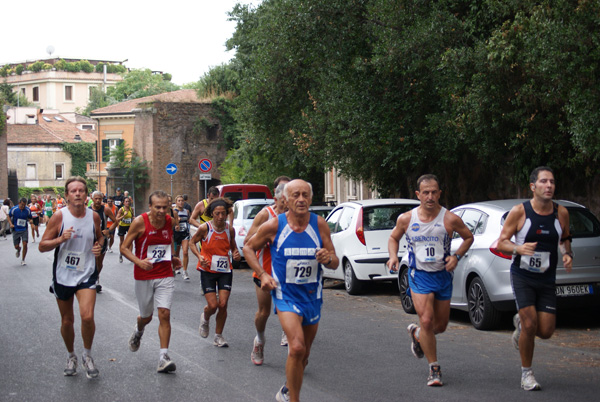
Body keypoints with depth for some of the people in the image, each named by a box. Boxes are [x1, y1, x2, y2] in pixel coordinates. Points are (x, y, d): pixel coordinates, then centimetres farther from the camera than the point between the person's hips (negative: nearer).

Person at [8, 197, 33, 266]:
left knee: (25, 244, -13)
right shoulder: (14, 209, -10)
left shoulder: (28, 210, -7)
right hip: (16, 230, 0)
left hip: (24, 230, 0)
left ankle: (23, 260, 5)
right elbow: (9, 216, 4)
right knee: (16, 246, 3)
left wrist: (30, 220, -16)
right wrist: (11, 224, -11)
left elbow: (30, 218, 8)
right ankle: (18, 250, 43)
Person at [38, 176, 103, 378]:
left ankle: (87, 355, 6)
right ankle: (71, 356, 35)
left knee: (87, 316, -18)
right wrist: (61, 239, -24)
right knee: (67, 321, 11)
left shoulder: (94, 217, -2)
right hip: (63, 276, 0)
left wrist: (99, 246, -3)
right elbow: (42, 246, -7)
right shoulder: (59, 216, -10)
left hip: (86, 274, 0)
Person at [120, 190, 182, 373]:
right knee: (146, 317, 12)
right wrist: (139, 262, -26)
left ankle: (163, 357, -9)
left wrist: (173, 259, 7)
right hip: (144, 276, -2)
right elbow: (124, 247, -10)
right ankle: (138, 331, 50)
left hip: (165, 276, 2)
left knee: (164, 314, -10)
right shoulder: (140, 222, -14)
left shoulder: (169, 221, -1)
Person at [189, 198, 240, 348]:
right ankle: (205, 319, 31)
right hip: (208, 270, -2)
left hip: (225, 270, 2)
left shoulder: (230, 229, -1)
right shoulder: (204, 228, -10)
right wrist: (199, 256, -12)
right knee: (212, 305, -7)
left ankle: (218, 336, 14)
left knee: (223, 304, -6)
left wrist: (236, 254, -8)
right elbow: (192, 242, 5)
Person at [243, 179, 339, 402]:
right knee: (297, 348, -24)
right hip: (286, 294, -4)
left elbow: (335, 263, 1)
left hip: (312, 296, 4)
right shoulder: (274, 226, -11)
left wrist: (328, 259, -22)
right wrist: (262, 274, -7)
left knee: (303, 355, 15)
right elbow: (248, 247, 5)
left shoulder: (319, 225, -5)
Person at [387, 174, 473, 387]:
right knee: (426, 320, -15)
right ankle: (434, 369, 0)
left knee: (441, 326, 11)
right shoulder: (406, 219, -7)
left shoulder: (450, 219, -10)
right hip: (419, 275, -1)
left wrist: (457, 256, -9)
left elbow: (468, 237, 6)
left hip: (443, 276, 1)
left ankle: (416, 334, 46)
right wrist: (393, 256, -7)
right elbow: (394, 237, 12)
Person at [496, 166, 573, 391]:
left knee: (546, 331, -2)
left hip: (547, 280, 3)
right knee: (530, 325, -14)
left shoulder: (561, 213, -1)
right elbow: (501, 243, -7)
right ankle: (526, 373, 6)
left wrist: (567, 254, -5)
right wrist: (518, 248, -27)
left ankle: (520, 323, 33)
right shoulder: (519, 212, -10)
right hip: (522, 277, -3)